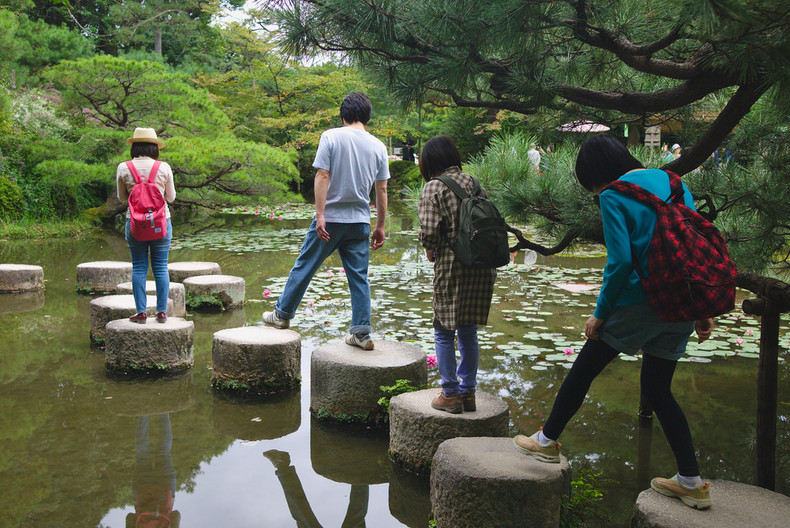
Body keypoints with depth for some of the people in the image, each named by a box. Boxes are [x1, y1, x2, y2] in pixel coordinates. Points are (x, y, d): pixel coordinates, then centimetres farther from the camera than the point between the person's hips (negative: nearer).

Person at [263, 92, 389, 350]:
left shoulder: (331, 137, -5)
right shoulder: (378, 146, 5)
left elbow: (322, 176, -12)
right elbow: (381, 190, 6)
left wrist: (320, 215, -12)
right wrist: (380, 226, 13)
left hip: (330, 219, -3)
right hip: (360, 222, 3)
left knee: (304, 267, 11)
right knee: (359, 278, 6)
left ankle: (282, 314, 23)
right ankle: (361, 333, 6)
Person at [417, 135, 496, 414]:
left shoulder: (434, 187, -8)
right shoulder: (474, 183, 9)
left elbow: (429, 232, -17)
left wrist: (431, 248, 3)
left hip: (452, 268, -5)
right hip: (481, 266, 6)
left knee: (444, 333, 7)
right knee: (468, 332, 15)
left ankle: (451, 394, 11)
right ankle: (468, 392, 22)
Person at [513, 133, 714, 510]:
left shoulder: (613, 197, -10)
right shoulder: (672, 182, 10)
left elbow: (620, 261, -17)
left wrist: (601, 313, -6)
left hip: (639, 302, -7)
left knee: (583, 370, 12)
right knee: (657, 390, 18)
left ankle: (547, 441, 27)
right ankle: (691, 482, 21)